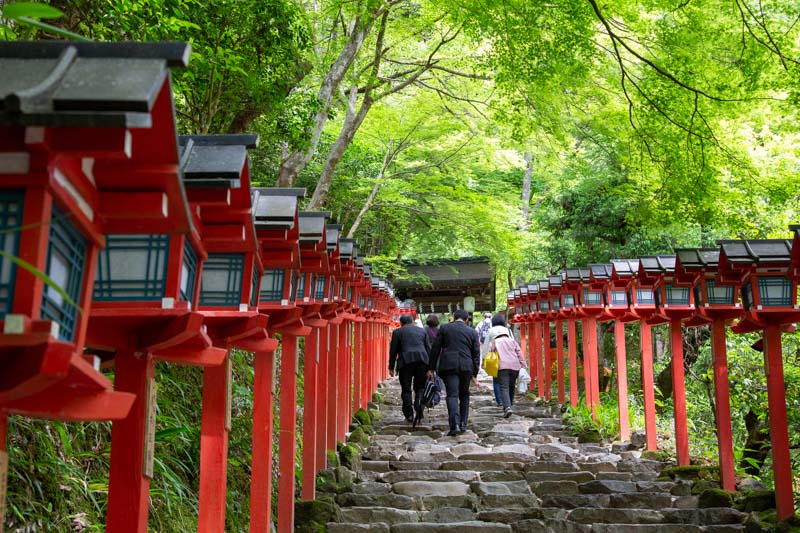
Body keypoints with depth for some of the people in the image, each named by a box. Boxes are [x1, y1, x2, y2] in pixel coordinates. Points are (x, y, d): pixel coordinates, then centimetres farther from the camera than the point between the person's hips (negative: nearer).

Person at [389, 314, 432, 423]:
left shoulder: (397, 332, 10)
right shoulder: (422, 331, 19)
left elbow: (393, 351, 6)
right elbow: (428, 349, 14)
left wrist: (391, 367, 9)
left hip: (405, 361, -2)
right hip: (422, 360, 2)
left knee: (406, 389, 4)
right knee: (420, 386, 12)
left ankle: (409, 415, 2)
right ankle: (419, 407, -10)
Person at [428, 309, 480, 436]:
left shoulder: (444, 328, 6)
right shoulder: (472, 332, 11)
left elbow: (435, 348, 4)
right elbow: (476, 354, 9)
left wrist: (431, 368, 8)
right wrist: (474, 373, 12)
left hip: (448, 366, -2)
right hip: (466, 367, 2)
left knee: (452, 395, -6)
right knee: (464, 395, 17)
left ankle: (455, 424, -20)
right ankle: (463, 424, 17)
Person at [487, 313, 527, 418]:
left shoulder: (493, 342, 10)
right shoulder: (512, 341, 18)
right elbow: (520, 353, 11)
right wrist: (523, 366, 11)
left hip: (502, 366, -3)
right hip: (515, 366, 4)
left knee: (504, 387, -9)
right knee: (511, 386, 20)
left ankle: (507, 407, -27)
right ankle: (509, 404, 29)